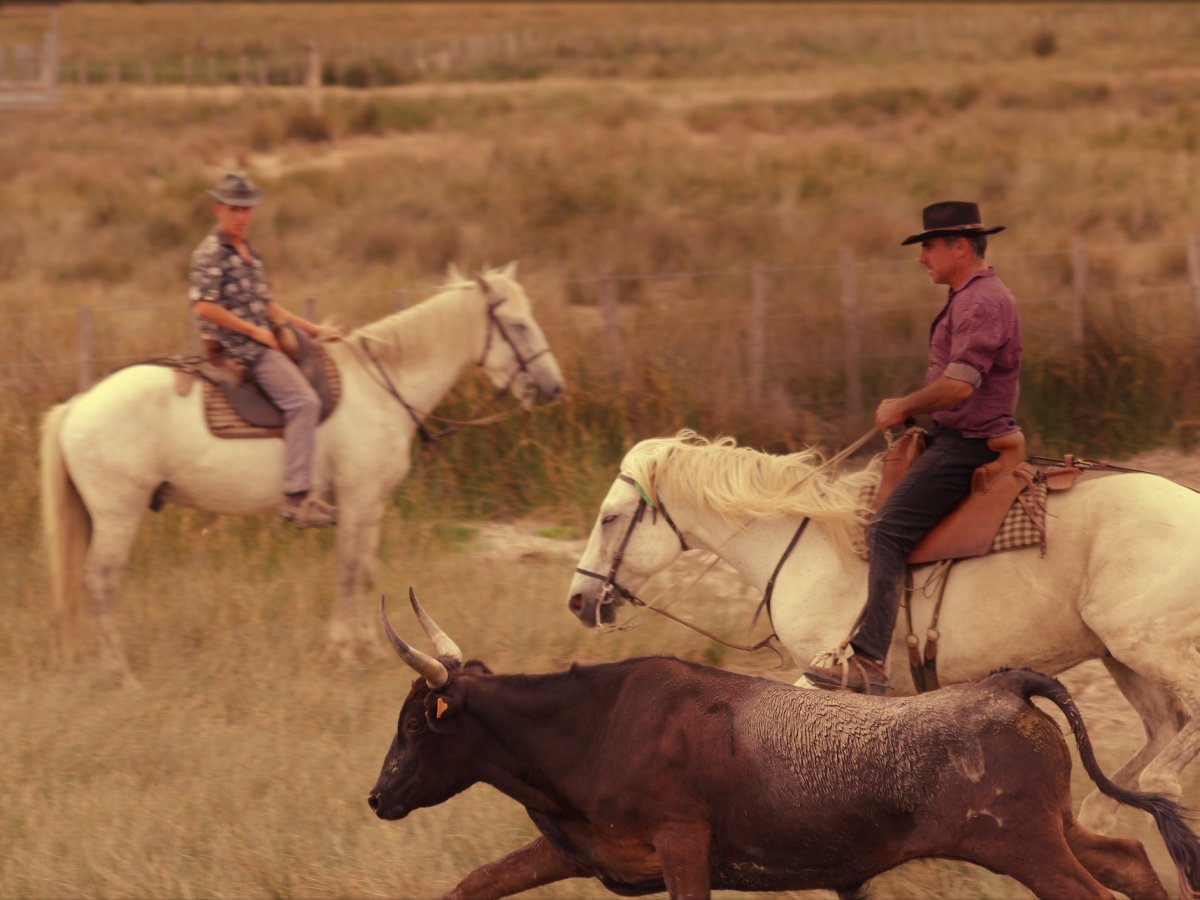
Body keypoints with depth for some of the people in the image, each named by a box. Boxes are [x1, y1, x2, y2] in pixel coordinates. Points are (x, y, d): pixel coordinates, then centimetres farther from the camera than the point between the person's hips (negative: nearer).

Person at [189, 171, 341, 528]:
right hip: (237, 347, -10)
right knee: (302, 400, -23)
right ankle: (296, 496, -29)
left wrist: (314, 330, 17)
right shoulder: (210, 254, -11)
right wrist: (254, 331, -16)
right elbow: (204, 307, -20)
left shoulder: (248, 253, 18)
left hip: (260, 342, 10)